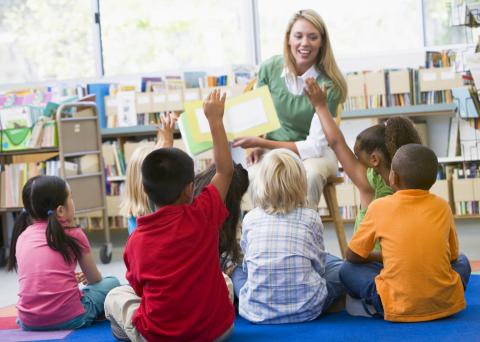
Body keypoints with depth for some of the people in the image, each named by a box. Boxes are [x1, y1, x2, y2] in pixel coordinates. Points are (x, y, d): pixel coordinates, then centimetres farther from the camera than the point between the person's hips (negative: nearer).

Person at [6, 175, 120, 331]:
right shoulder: (73, 234, -1)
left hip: (29, 322, 5)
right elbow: (95, 280, 14)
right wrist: (86, 278, 38)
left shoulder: (22, 236, 9)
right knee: (111, 283, 15)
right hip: (69, 318, -4)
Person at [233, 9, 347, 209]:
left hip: (316, 152, -2)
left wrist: (262, 142, -21)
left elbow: (315, 146, -19)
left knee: (310, 175, -37)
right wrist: (257, 146, -11)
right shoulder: (270, 68, -7)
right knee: (256, 176, -32)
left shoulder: (328, 85, -18)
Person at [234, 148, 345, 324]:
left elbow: (248, 265, 11)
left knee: (236, 269, 31)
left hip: (257, 311, 1)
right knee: (338, 268, 23)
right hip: (305, 309, -1)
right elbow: (319, 266, 5)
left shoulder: (250, 219, 1)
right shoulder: (311, 218, -2)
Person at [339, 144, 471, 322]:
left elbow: (352, 256, 8)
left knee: (347, 269, 17)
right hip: (446, 303, 2)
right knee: (461, 261, 31)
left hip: (399, 309, -2)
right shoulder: (442, 206, 5)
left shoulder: (379, 207, -1)